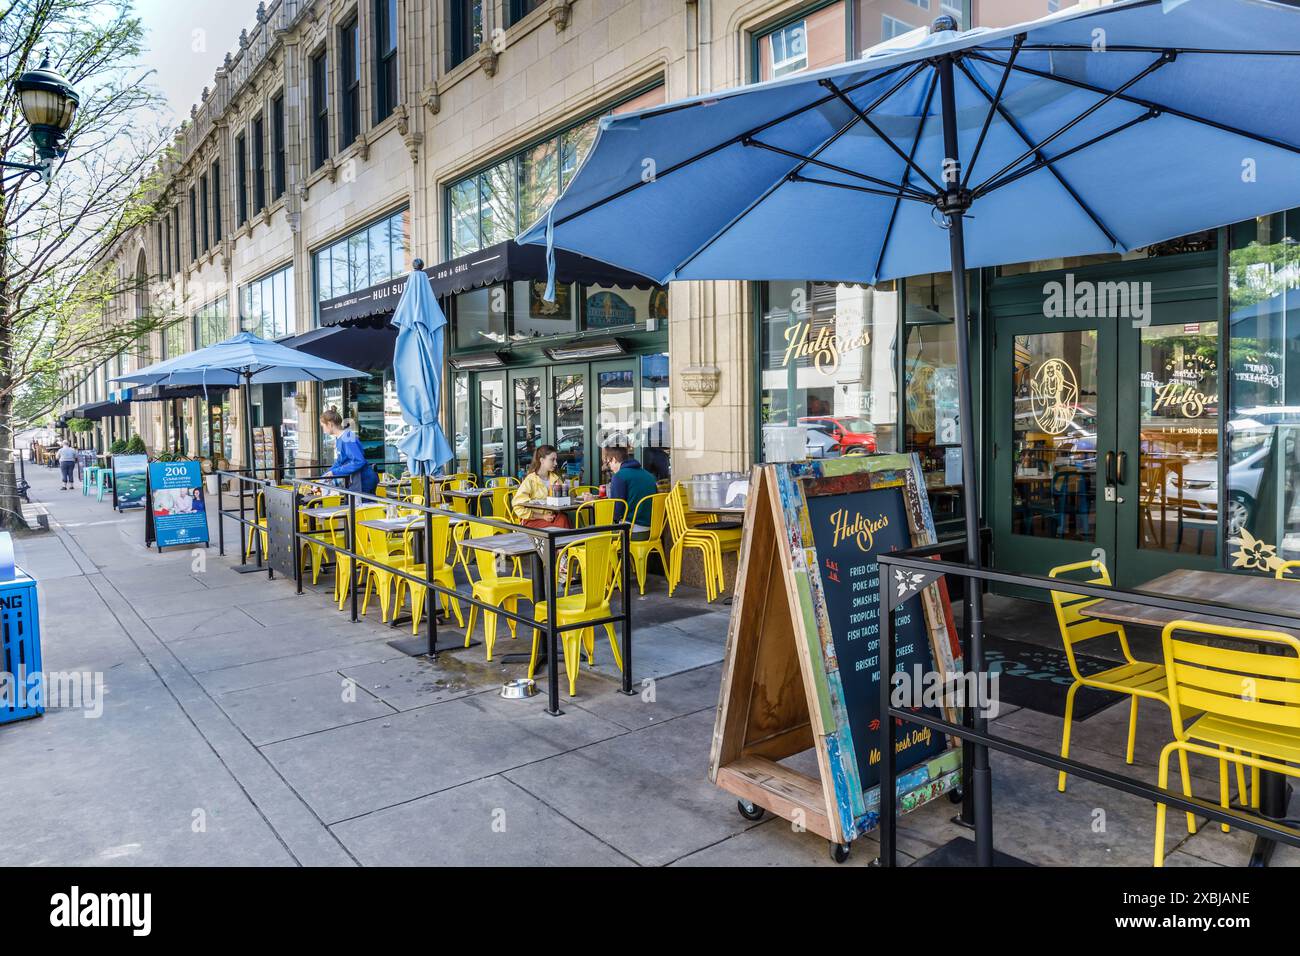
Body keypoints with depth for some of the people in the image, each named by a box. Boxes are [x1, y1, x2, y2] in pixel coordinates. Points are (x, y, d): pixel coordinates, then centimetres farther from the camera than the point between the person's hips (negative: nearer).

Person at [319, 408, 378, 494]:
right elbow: (338, 463, 19)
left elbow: (359, 462, -26)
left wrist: (334, 472, -20)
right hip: (354, 482, 9)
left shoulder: (347, 438, -18)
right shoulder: (339, 439, 11)